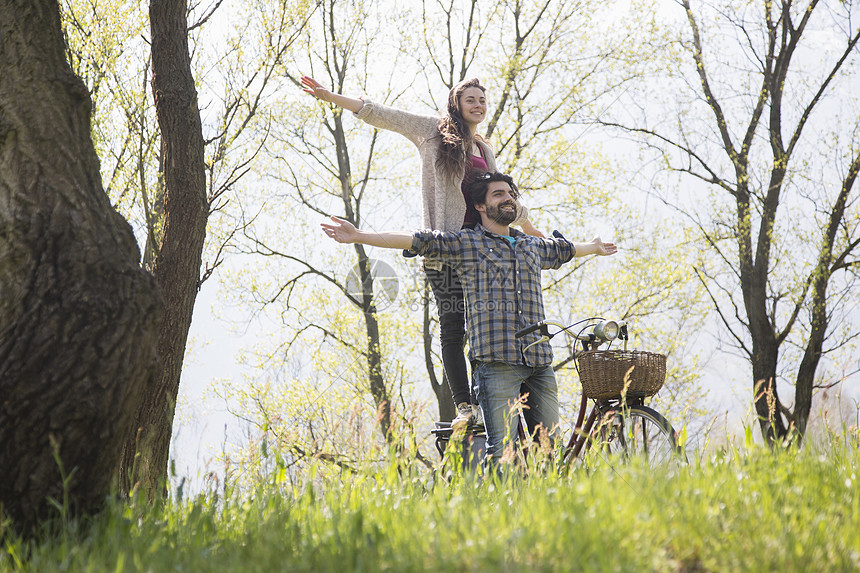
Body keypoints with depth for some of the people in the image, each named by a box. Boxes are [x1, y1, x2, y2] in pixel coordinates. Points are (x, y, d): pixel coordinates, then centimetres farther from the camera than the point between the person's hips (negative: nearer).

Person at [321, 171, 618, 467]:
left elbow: (564, 249, 44)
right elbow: (416, 240, 0)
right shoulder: (465, 243, 7)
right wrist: (358, 236, -6)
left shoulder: (533, 246, 23)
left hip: (539, 363, 6)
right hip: (497, 361, -5)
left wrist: (594, 248, 62)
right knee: (501, 447, -13)